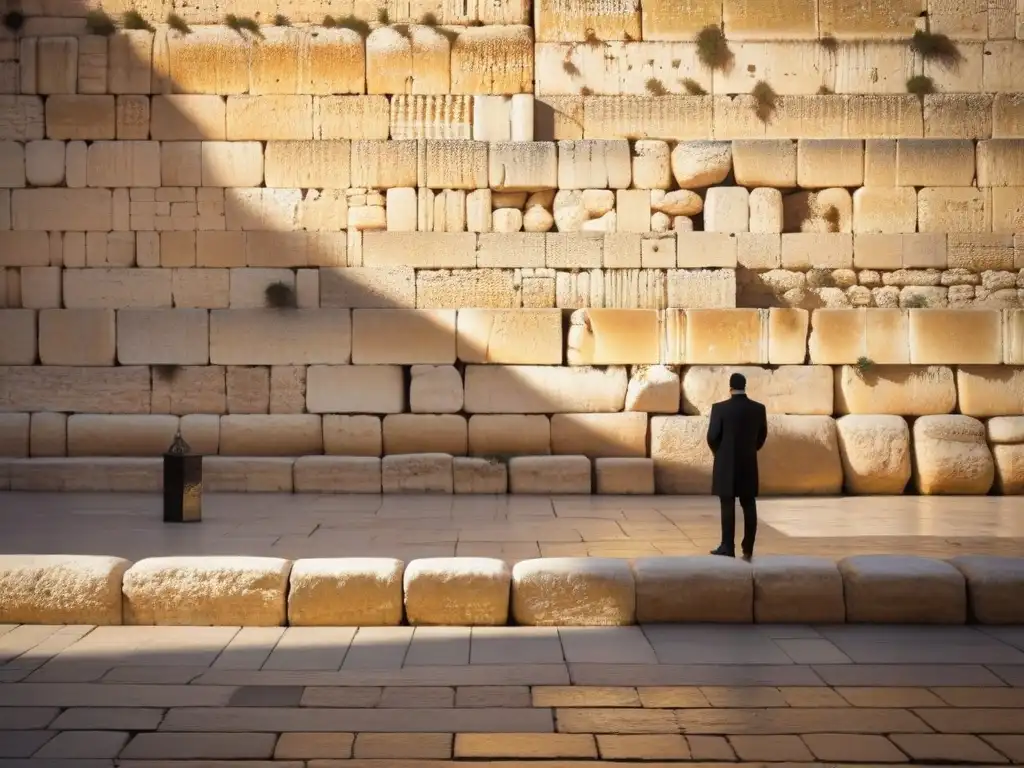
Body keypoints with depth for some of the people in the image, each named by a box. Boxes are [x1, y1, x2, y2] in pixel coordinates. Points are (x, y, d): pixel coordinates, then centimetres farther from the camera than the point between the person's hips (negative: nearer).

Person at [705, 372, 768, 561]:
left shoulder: (720, 408, -12)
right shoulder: (759, 408, 0)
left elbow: (712, 437, -9)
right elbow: (762, 435, 9)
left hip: (726, 464, -3)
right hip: (749, 464, 3)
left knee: (728, 507, 1)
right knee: (749, 506, 8)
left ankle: (727, 547, 2)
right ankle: (748, 549, 10)